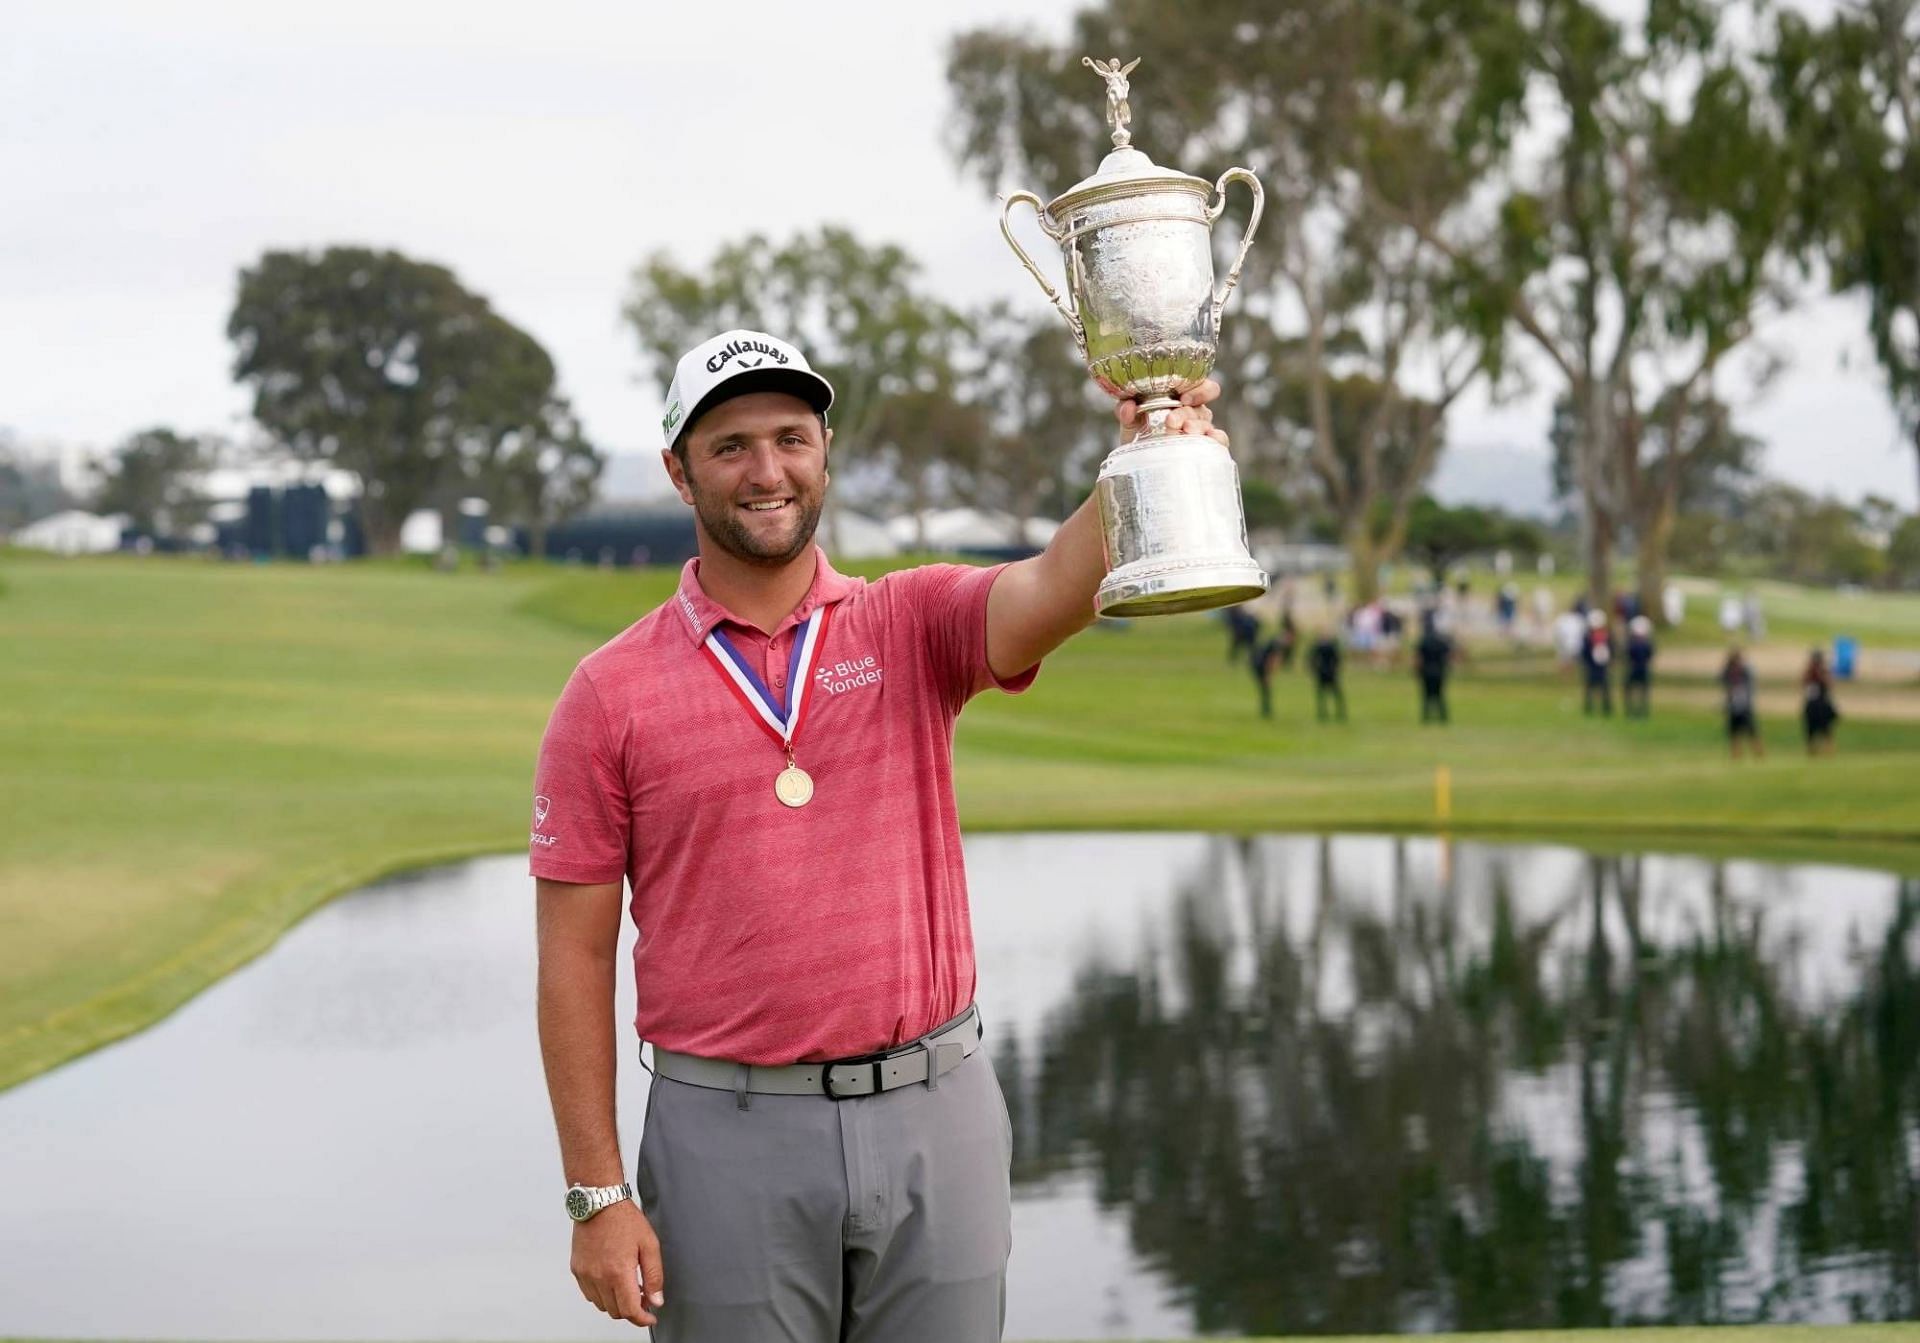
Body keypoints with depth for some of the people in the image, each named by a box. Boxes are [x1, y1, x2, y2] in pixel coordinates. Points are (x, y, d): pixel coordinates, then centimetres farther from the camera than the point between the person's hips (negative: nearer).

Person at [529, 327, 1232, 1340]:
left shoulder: (916, 626, 3)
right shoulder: (610, 694, -1)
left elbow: (1055, 592, -19)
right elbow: (575, 957, -1)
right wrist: (597, 1196, -6)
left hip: (935, 1116, 2)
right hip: (732, 1137, -1)